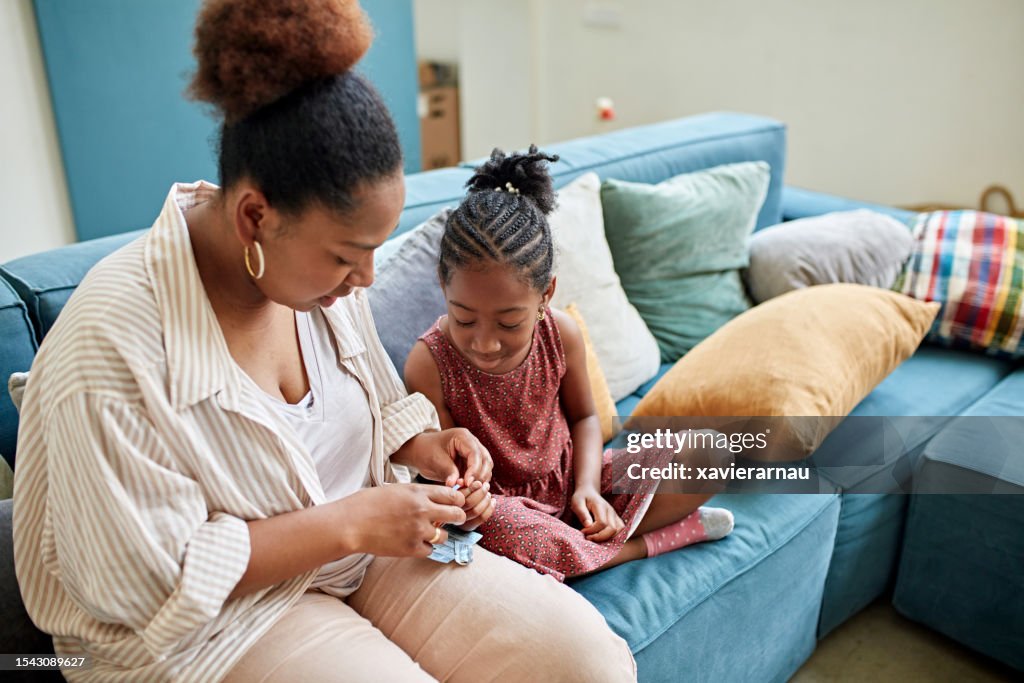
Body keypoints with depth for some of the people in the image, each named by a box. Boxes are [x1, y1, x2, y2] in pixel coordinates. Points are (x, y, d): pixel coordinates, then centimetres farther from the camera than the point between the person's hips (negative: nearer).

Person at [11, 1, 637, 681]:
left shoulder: (323, 270, -6)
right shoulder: (113, 343, -25)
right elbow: (146, 579, -20)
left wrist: (421, 443, -8)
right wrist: (347, 523, -22)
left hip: (359, 544, 6)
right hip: (216, 623, -5)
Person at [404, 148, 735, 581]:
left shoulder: (561, 334, -13)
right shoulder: (429, 365, -23)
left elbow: (583, 416, 4)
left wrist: (587, 487, -10)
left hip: (569, 482, 4)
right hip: (498, 505, -3)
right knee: (500, 527, -41)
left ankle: (576, 549, -12)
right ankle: (653, 541, -14)